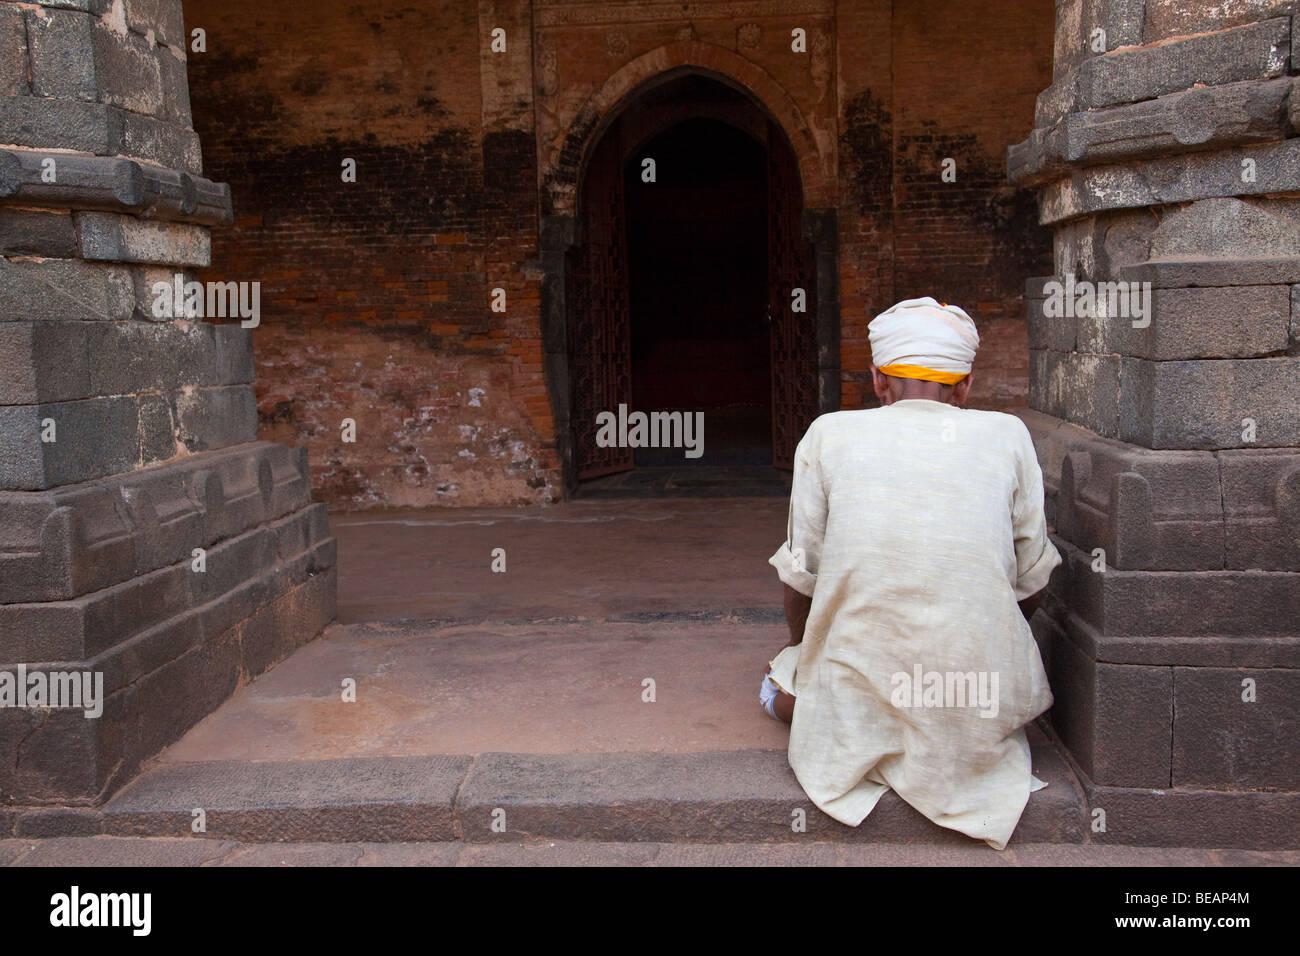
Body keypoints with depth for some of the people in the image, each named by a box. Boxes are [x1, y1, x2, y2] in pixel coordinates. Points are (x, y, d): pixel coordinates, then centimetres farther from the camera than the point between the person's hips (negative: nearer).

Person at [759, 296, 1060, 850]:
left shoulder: (828, 435, -1)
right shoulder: (1007, 437, 1)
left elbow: (799, 582, 5)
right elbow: (1030, 590, 7)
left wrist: (802, 654, 26)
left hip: (855, 710, 0)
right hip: (980, 712, 1)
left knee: (784, 689, 33)